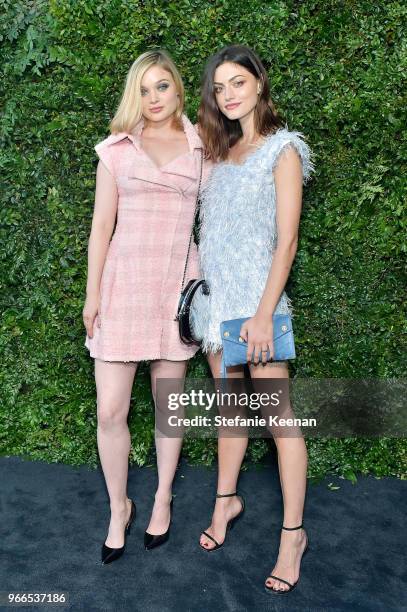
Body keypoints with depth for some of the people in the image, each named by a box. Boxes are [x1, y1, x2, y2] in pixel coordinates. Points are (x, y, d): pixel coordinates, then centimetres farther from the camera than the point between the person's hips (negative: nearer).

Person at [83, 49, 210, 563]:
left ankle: (163, 498, 32)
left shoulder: (201, 149, 8)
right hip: (124, 282, 0)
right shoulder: (115, 149, 7)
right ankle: (119, 507, 24)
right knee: (109, 412, 0)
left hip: (178, 284, 0)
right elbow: (102, 225, 5)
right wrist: (92, 294, 1)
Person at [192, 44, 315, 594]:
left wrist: (263, 315, -17)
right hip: (216, 296, 6)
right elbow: (211, 230, 14)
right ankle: (226, 500, 34)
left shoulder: (282, 149, -3)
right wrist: (205, 294, 7)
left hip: (256, 298, -6)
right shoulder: (221, 150, 15)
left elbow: (286, 241, -11)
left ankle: (293, 533, 14)